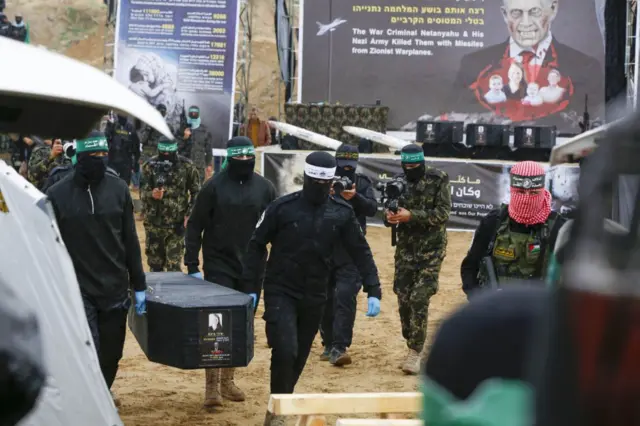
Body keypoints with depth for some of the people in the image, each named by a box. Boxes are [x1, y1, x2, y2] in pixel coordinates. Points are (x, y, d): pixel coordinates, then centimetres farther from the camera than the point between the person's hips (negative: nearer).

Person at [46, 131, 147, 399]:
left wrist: (138, 286, 7)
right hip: (77, 291, -3)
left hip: (115, 289, 3)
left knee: (110, 356, 10)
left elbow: (130, 241, 8)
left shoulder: (118, 189, 4)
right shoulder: (57, 195, -3)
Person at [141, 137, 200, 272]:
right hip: (154, 223, 2)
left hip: (176, 224, -2)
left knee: (173, 265, -6)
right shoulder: (150, 166, -1)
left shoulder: (186, 166, -1)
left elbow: (196, 192, 6)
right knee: (154, 264, 12)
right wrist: (152, 195, -28)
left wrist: (190, 214, -4)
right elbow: (143, 193, -5)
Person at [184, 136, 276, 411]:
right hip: (219, 267, -4)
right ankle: (212, 385, -5)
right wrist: (192, 265, -9)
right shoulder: (215, 186, -5)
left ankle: (228, 380, 23)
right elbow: (195, 226, -4)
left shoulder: (264, 188, 3)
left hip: (250, 268, 4)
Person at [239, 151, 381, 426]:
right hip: (280, 292, -3)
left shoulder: (342, 213, -3)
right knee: (285, 351, -17)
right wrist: (249, 288, -7)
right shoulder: (283, 207, -9)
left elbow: (361, 253, 1)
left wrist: (373, 291, -8)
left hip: (315, 297, 3)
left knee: (299, 356, 12)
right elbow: (256, 246, -3)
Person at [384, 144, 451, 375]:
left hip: (431, 249, -5)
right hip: (406, 248, 5)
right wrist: (390, 216, -18)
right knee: (403, 299, 4)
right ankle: (412, 346, 19)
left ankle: (415, 352, -8)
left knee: (419, 299, -13)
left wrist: (411, 215, -26)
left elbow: (443, 213, -16)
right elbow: (390, 218, 7)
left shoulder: (438, 180, -8)